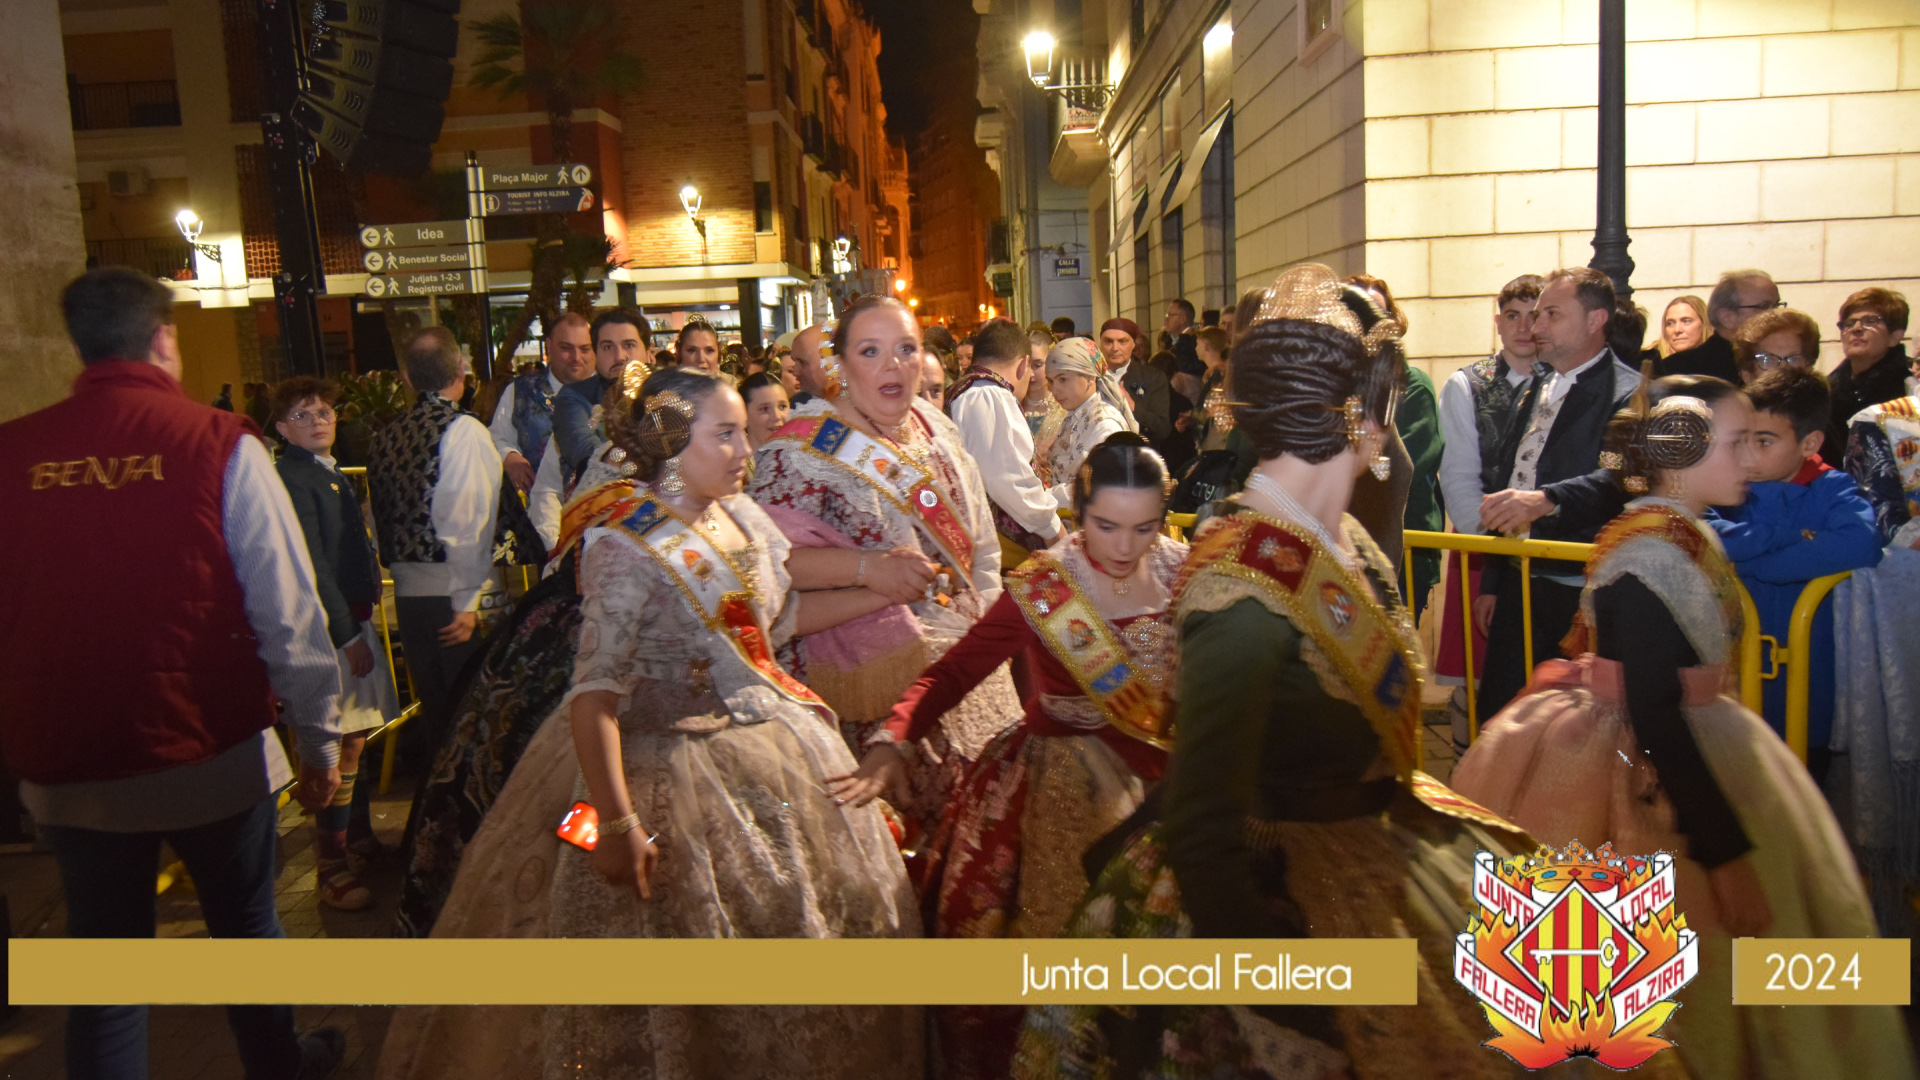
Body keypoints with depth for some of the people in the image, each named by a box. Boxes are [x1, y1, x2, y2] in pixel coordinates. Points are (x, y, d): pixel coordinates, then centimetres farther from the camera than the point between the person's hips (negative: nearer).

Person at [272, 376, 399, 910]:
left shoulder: (333, 474, 17)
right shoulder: (290, 479, -13)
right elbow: (311, 567, -18)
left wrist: (363, 618, 15)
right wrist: (348, 635, -18)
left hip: (354, 616, 9)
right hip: (331, 626, -9)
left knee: (356, 736, 17)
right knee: (343, 744, -7)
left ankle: (359, 833, 31)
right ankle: (331, 870, 1)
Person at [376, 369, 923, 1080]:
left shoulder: (739, 516, 2)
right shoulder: (628, 548, -20)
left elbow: (780, 616, 13)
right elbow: (593, 691, -25)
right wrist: (615, 823, -30)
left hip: (769, 752, 8)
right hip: (669, 773, -8)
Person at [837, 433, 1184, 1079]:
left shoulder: (1182, 572, 0)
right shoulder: (1040, 590, -8)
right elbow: (953, 670, -12)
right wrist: (892, 743, -27)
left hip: (1160, 762, 3)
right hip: (1064, 769, -3)